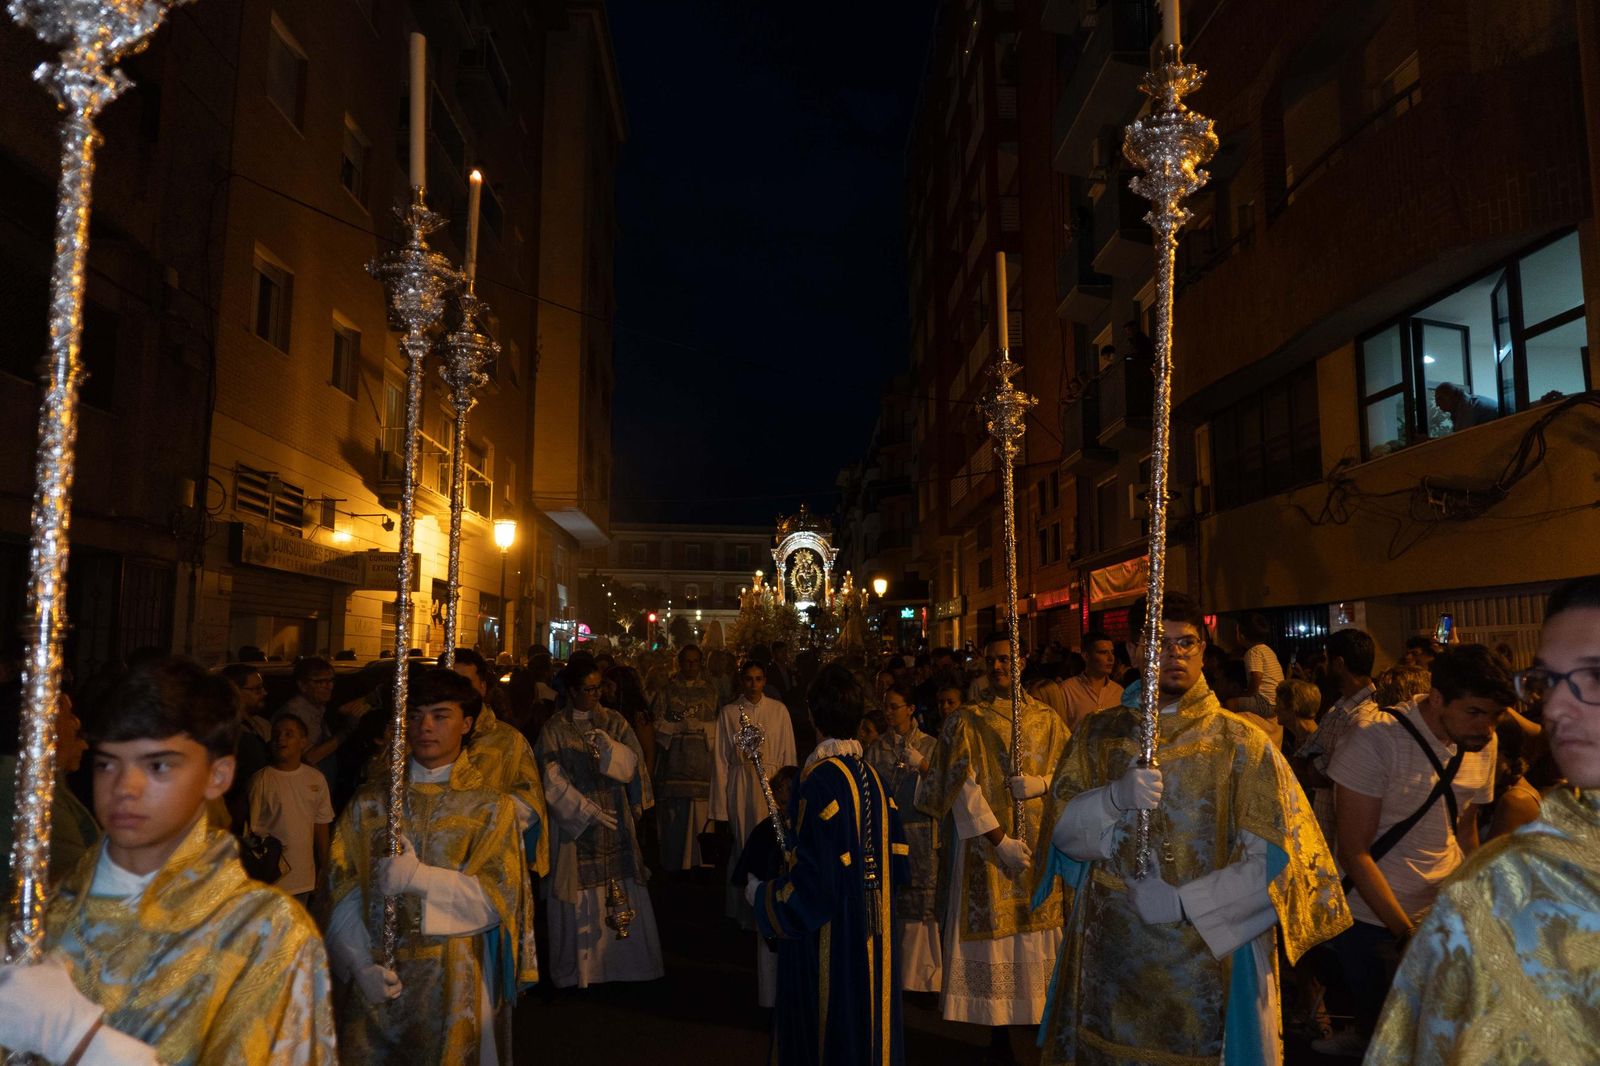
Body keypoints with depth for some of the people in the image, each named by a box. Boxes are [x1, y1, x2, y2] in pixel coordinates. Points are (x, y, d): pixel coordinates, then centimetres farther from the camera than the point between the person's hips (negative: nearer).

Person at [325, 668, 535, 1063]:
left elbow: (499, 895, -10)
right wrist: (361, 964, -14)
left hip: (454, 983, -2)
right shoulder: (370, 801, 5)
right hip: (375, 981, 2)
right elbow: (342, 888, -1)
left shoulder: (491, 806, -1)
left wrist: (420, 878, -22)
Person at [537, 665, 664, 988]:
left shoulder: (614, 722, 7)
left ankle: (625, 960, 11)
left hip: (614, 819, 2)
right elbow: (553, 780, -4)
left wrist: (609, 746, -21)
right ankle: (579, 967, 10)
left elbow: (633, 762, -1)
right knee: (580, 898, -2)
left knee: (623, 895, 0)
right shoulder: (555, 728, 0)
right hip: (574, 821, -2)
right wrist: (588, 810, -10)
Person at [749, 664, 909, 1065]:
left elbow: (811, 881, -21)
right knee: (867, 1034, 18)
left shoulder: (820, 781, -19)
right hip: (872, 938, 7)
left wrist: (760, 895, -5)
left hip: (829, 943, -7)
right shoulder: (871, 776, 2)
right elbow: (895, 860, 8)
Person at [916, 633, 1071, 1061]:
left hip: (1040, 844, 3)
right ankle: (1006, 1030, 12)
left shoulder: (1048, 720, 9)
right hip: (987, 846, -3)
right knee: (999, 937, -2)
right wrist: (1000, 839, -17)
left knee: (1036, 932, 4)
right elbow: (964, 785, -8)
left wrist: (1041, 783, -14)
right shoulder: (967, 721, 0)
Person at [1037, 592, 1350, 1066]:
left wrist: (1184, 901, -15)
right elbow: (1063, 833, -4)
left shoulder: (1240, 743, -4)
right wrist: (1117, 797, -22)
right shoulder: (1098, 733, 3)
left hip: (1209, 959, -2)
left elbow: (1276, 858, -9)